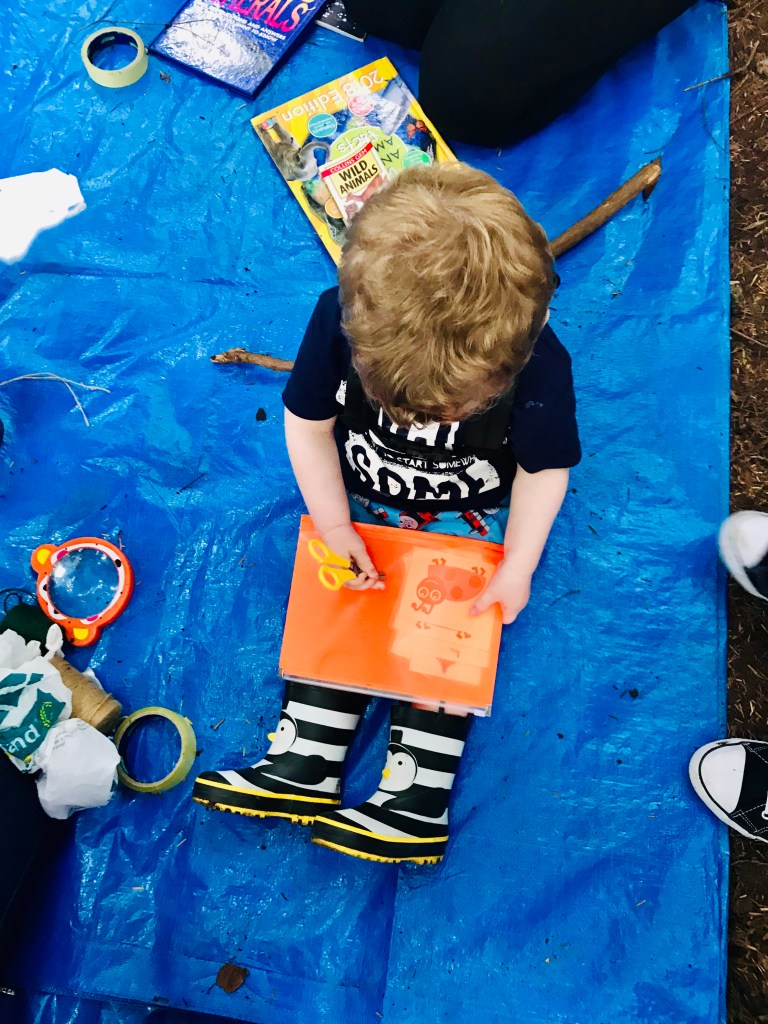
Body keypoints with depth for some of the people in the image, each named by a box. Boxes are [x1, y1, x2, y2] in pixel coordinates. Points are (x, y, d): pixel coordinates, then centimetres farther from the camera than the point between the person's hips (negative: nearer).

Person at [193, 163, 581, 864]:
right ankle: (304, 762, 8)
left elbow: (544, 468, -12)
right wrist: (334, 526, -13)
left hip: (469, 517, -2)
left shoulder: (541, 365, -32)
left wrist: (517, 568, -13)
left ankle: (417, 796, 3)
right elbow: (308, 422, -13)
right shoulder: (340, 317, -29)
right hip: (356, 501, 3)